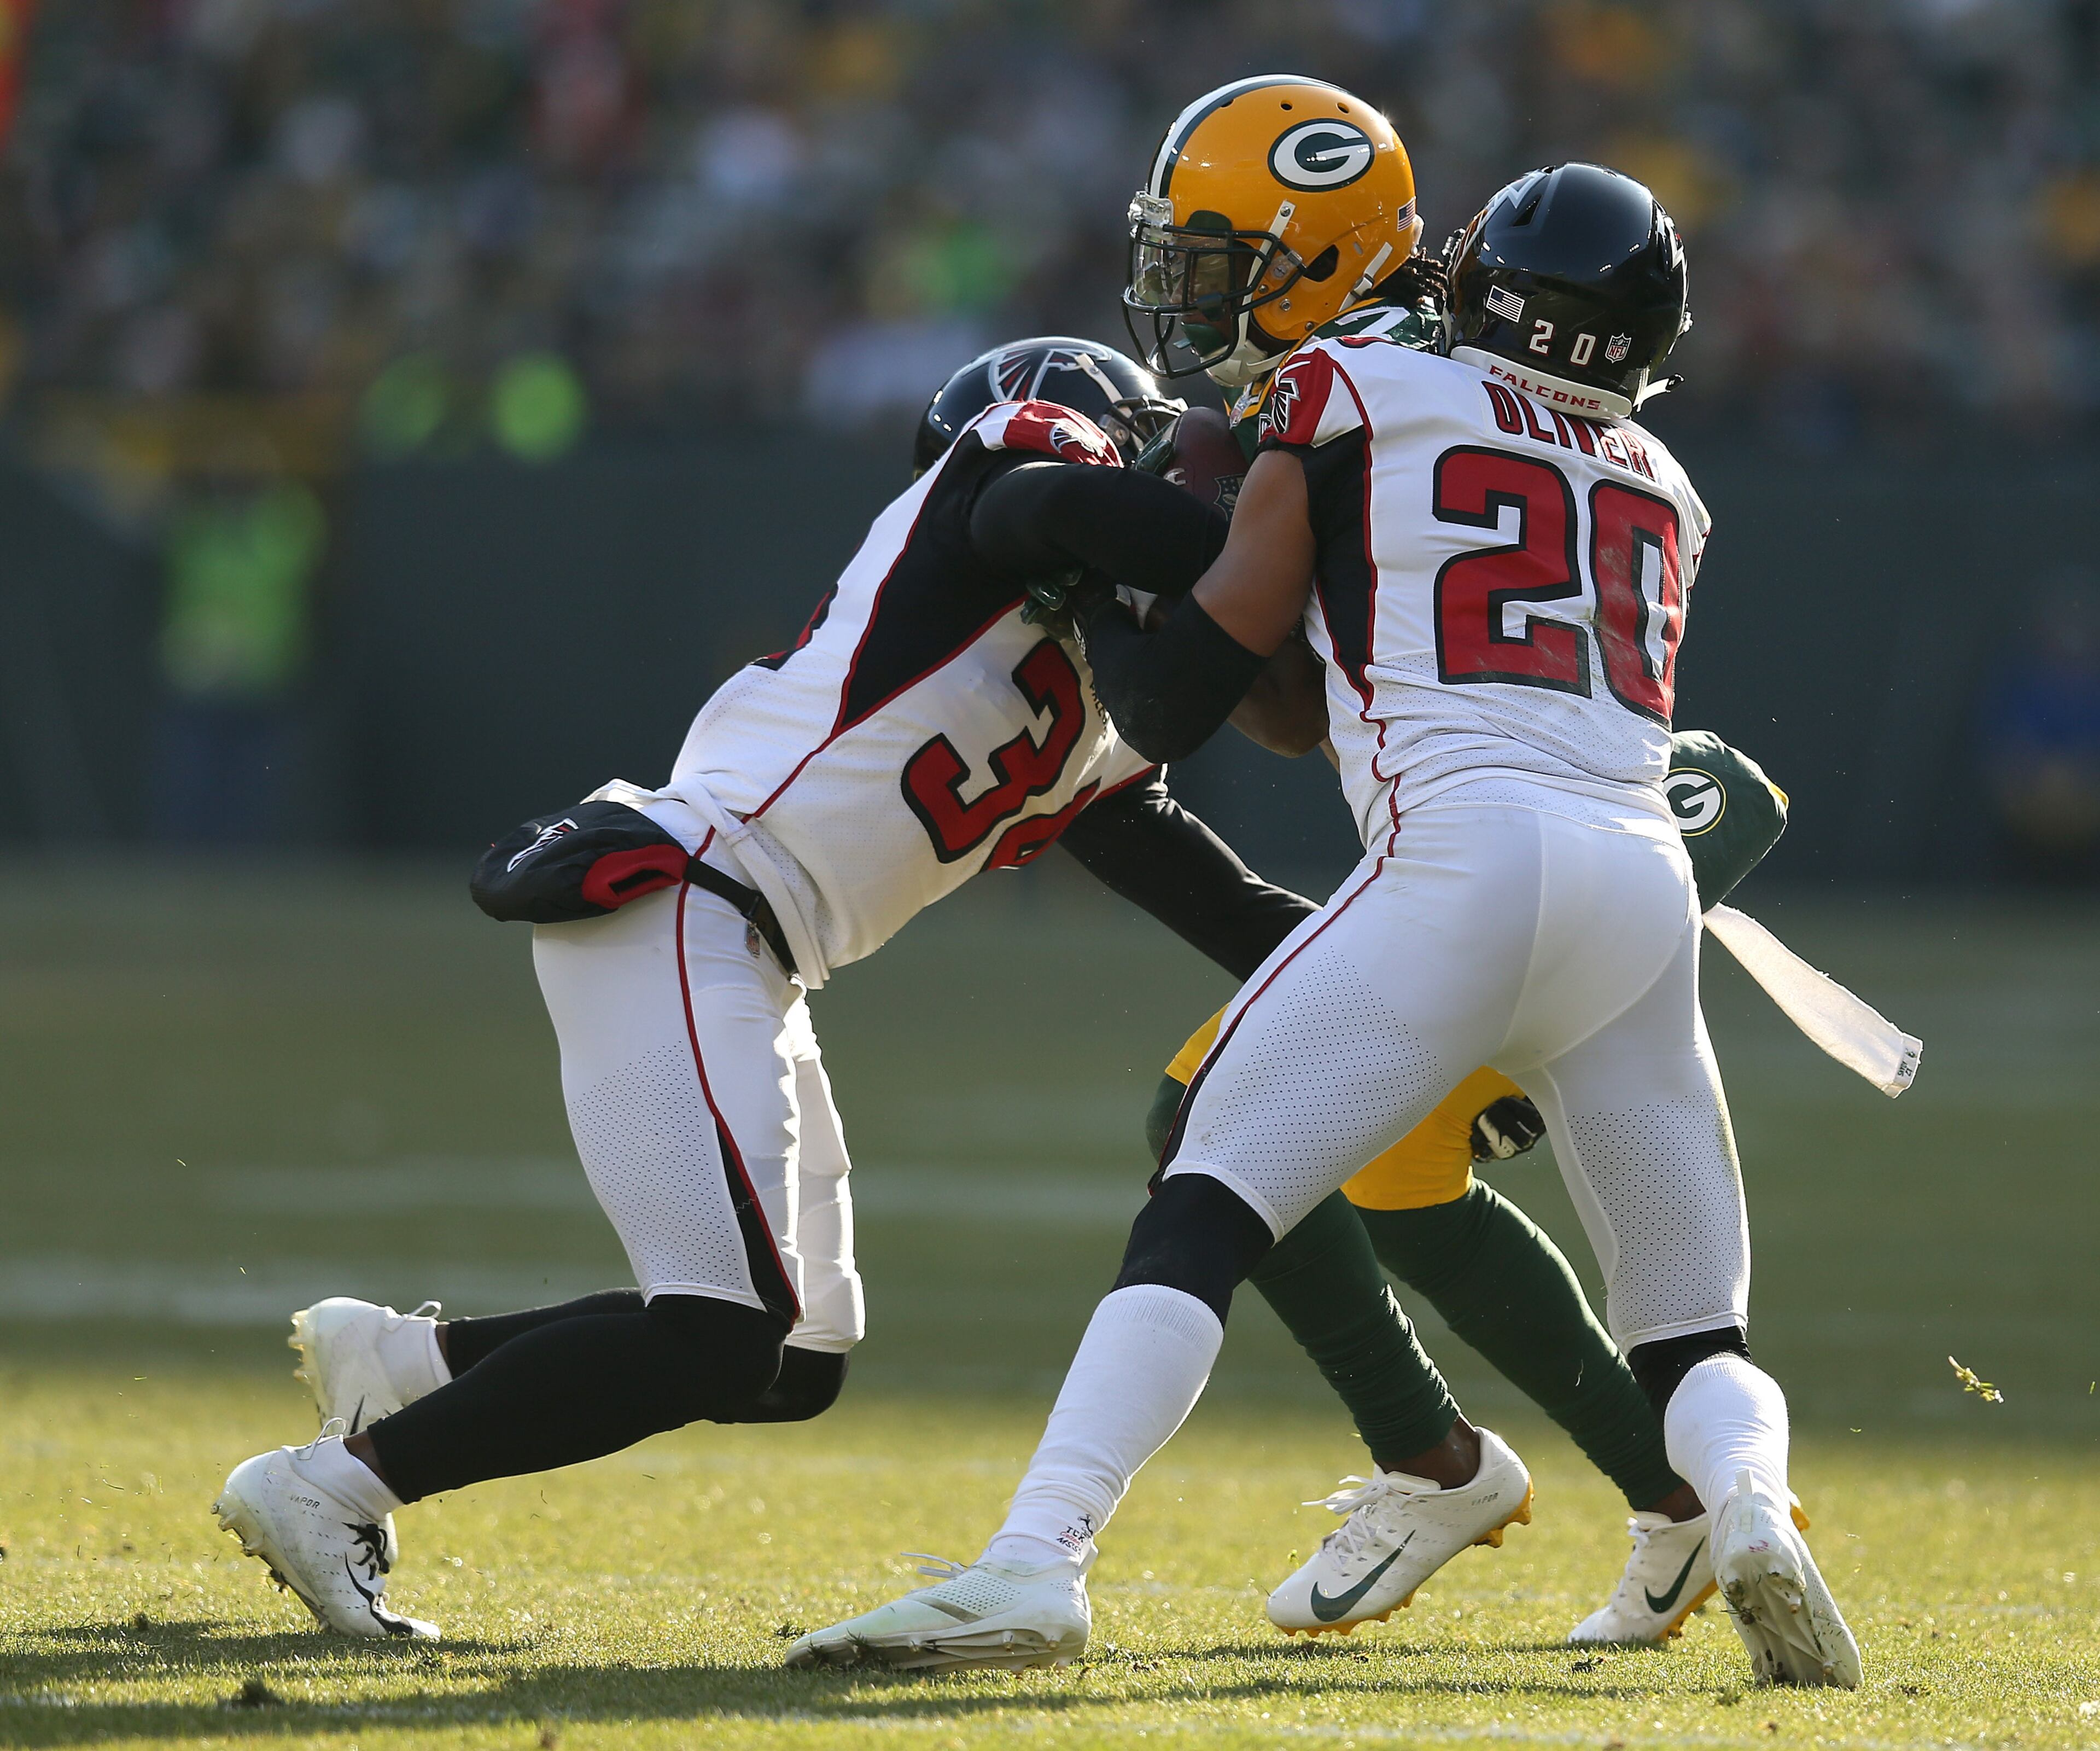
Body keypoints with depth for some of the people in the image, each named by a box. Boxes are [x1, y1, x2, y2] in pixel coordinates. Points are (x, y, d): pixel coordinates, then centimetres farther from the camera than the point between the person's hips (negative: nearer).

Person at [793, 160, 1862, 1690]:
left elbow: (1169, 706, 12)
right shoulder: (1663, 491, 25)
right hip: (1649, 880, 4)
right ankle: (1751, 1507, -19)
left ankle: (1038, 1563, -16)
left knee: (1207, 1211, -2)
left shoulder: (1354, 409, 11)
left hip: (1465, 860, -4)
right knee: (1694, 1332, 13)